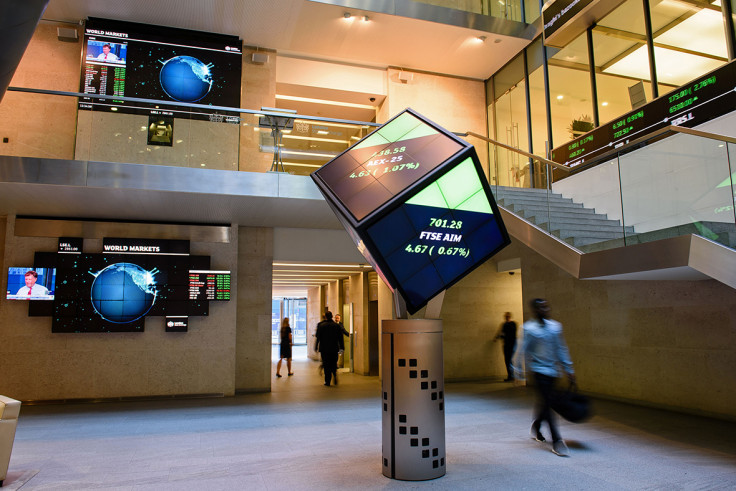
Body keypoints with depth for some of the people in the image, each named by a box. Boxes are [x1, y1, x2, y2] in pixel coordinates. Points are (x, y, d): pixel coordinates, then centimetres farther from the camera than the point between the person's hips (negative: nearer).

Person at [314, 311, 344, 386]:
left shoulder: (320, 325, -5)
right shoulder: (336, 325, -1)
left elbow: (318, 337, -3)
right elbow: (340, 337, 1)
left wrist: (316, 347, 4)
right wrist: (342, 347, 8)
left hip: (324, 349, -1)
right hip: (334, 348, 1)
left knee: (326, 365, 6)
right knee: (334, 364, 14)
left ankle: (327, 381, 6)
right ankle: (335, 374, -12)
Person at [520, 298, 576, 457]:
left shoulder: (555, 326, 7)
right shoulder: (529, 328, -11)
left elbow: (561, 349, 14)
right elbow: (523, 352, -9)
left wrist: (568, 369, 13)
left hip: (552, 371, 6)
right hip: (538, 370, -6)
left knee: (544, 402, 15)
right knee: (546, 403, -8)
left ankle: (536, 428, 38)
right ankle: (557, 441, -3)